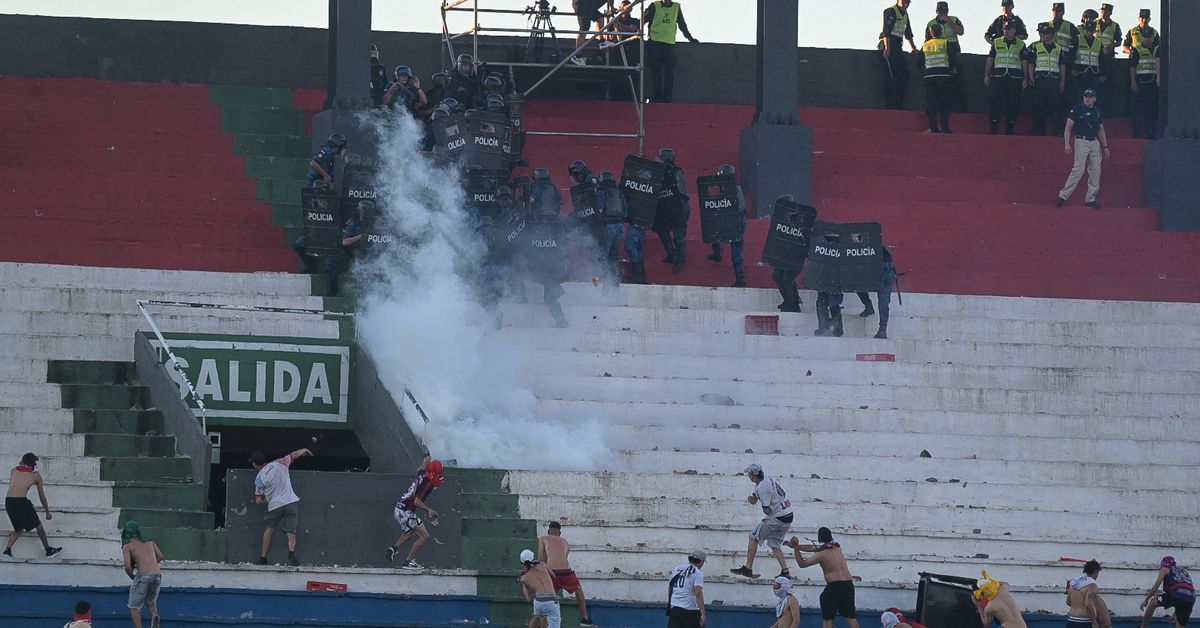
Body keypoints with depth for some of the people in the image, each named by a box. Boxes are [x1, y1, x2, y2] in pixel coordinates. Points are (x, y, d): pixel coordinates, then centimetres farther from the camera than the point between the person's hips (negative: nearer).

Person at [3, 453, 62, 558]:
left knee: (19, 528, 21)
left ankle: (7, 549, 9)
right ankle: (48, 550, 17)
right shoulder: (36, 475, 8)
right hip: (21, 501, -4)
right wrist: (47, 512, 26)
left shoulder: (13, 471, 16)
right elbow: (42, 496, 16)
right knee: (38, 525, 13)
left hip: (8, 502, 4)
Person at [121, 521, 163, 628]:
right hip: (157, 574, 5)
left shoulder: (127, 546, 7)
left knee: (134, 607, 7)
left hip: (143, 575, -5)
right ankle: (155, 615, -7)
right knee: (150, 602, 26)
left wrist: (132, 577, 13)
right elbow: (160, 556, 18)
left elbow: (127, 567, -4)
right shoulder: (149, 542, 22)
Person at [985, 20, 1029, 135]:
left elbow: (1025, 62, 9)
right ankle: (994, 128, 0)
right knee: (994, 102, -6)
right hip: (998, 77, 0)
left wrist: (1025, 79, 3)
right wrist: (986, 75, 5)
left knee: (1013, 103, 0)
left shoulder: (1020, 45, 9)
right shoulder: (997, 43, 11)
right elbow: (990, 59, 12)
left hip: (1015, 77, 0)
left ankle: (1010, 128, 7)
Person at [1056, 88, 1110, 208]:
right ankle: (1063, 196, -14)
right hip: (1081, 141, -6)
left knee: (1095, 171, 1)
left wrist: (1105, 146, 15)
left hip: (1095, 143, 6)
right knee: (1078, 169, -16)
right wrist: (1067, 144, -12)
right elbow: (1068, 127, -3)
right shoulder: (1077, 109, -2)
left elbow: (1101, 130, 21)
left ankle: (1090, 198, 7)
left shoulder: (1098, 112, 14)